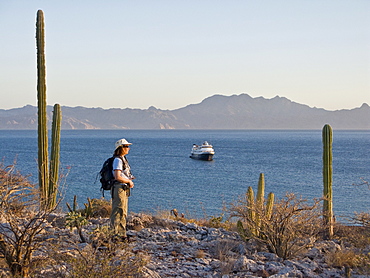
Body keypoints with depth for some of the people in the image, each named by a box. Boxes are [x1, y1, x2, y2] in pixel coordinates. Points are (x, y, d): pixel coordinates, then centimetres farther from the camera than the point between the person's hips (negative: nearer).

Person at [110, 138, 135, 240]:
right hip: (119, 189, -10)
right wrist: (129, 181, -11)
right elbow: (117, 177, -22)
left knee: (123, 213, 13)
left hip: (124, 189, 10)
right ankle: (115, 233, -4)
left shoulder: (123, 159, 16)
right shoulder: (118, 160, -14)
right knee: (118, 212, -7)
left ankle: (122, 234, 19)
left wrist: (129, 178, 8)